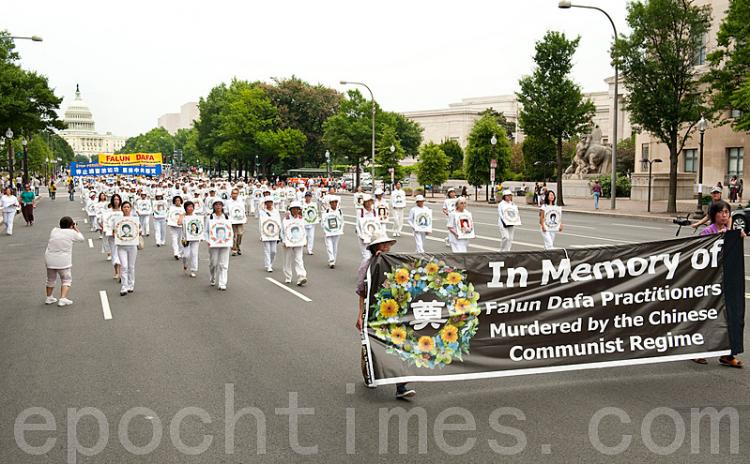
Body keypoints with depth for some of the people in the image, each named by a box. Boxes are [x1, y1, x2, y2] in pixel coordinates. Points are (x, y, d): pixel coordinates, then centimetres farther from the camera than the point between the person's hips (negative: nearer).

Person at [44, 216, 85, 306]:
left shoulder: (54, 230, 7)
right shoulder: (71, 232, -6)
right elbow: (81, 238, 9)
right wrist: (76, 229, 20)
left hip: (50, 259, 5)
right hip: (63, 261, -5)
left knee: (51, 279, 22)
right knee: (66, 280, 9)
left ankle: (49, 298, 34)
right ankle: (63, 299, -4)